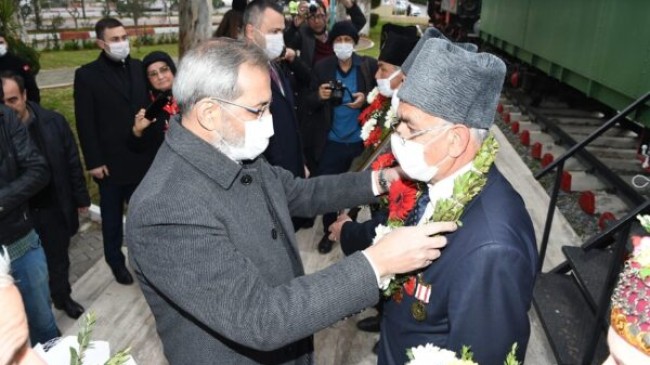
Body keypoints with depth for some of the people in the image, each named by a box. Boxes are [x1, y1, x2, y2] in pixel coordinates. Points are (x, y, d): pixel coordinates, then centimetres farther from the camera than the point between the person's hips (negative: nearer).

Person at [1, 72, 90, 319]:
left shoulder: (53, 122, -9)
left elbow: (72, 162, -1)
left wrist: (81, 198, 2)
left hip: (55, 208, 1)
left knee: (58, 259, 20)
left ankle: (62, 297, 43)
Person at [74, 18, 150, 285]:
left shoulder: (139, 68, 5)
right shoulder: (87, 75, -6)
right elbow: (85, 123, -8)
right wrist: (94, 161, -11)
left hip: (142, 157, 3)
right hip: (110, 161, -3)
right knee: (112, 216, 13)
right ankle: (116, 261, 31)